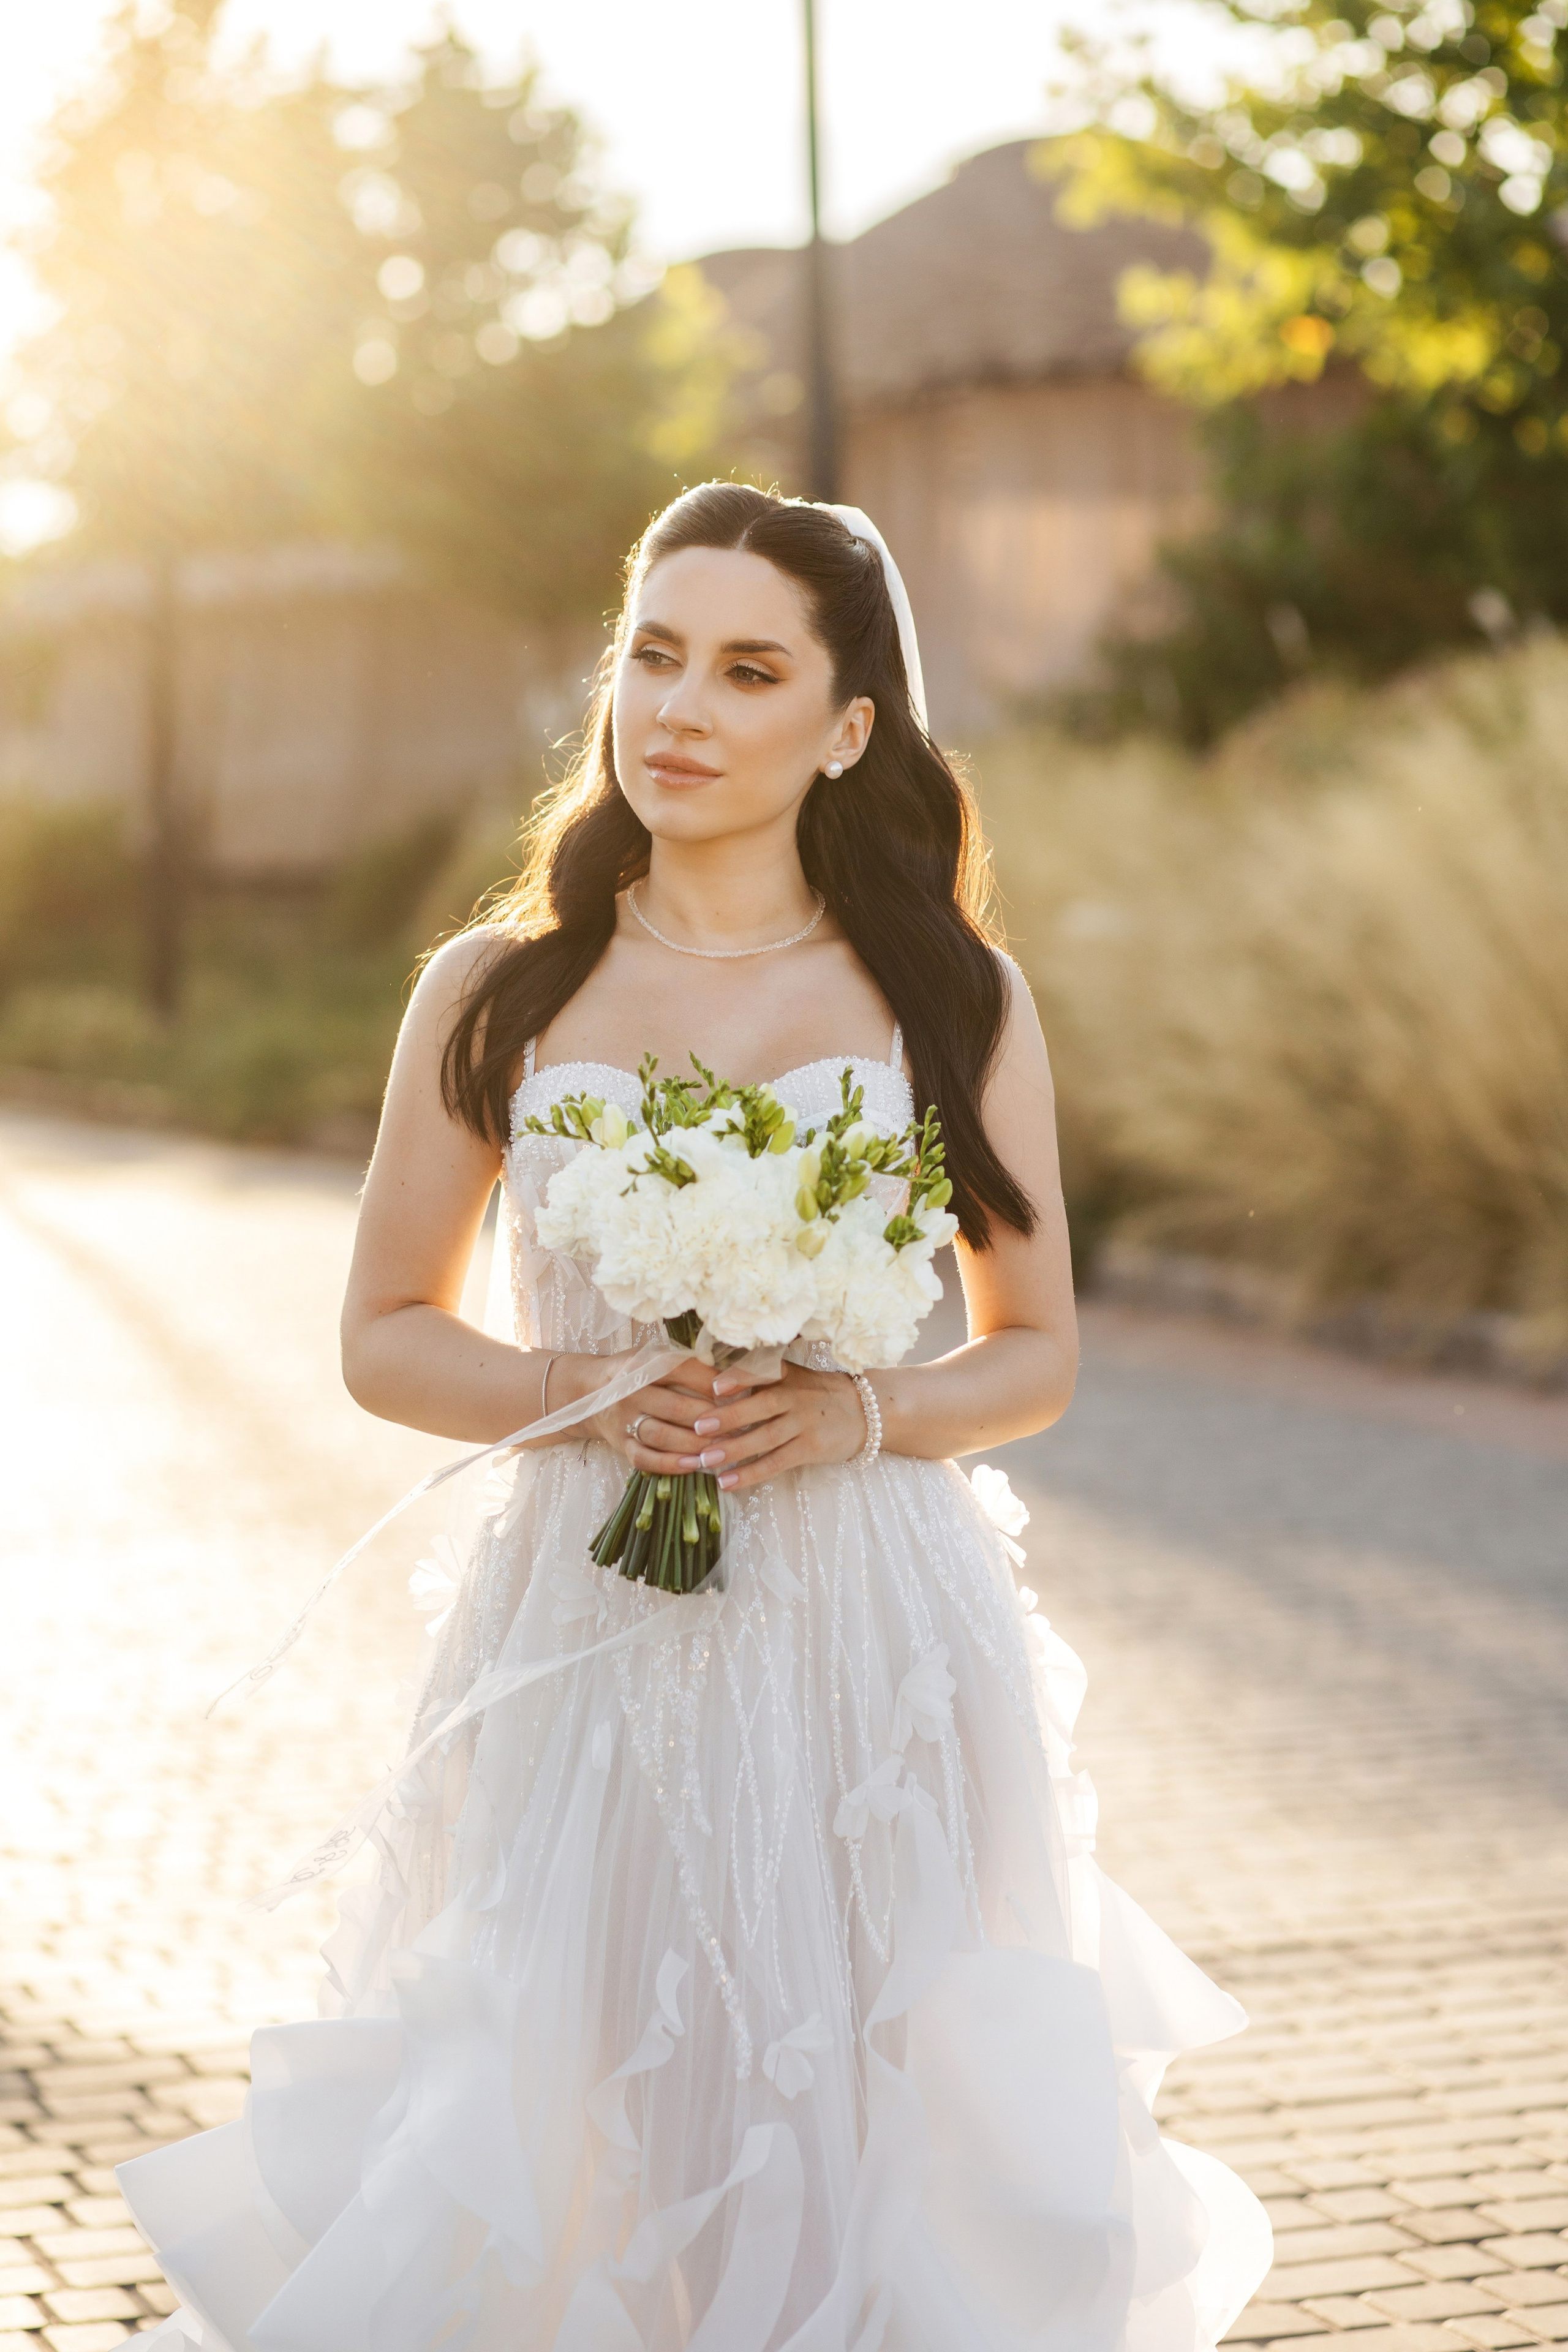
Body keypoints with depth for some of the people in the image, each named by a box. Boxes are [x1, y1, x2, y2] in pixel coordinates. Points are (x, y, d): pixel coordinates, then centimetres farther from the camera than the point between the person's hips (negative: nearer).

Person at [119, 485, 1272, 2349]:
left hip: (875, 1646, 0)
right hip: (585, 1637, 0)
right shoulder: (496, 994, 4)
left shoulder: (952, 998, 4)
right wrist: (575, 1397, -10)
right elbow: (384, 1337, 8)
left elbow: (1036, 1355, 9)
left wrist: (862, 1416, -11)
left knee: (862, 2133, 5)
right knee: (559, 2142, 0)